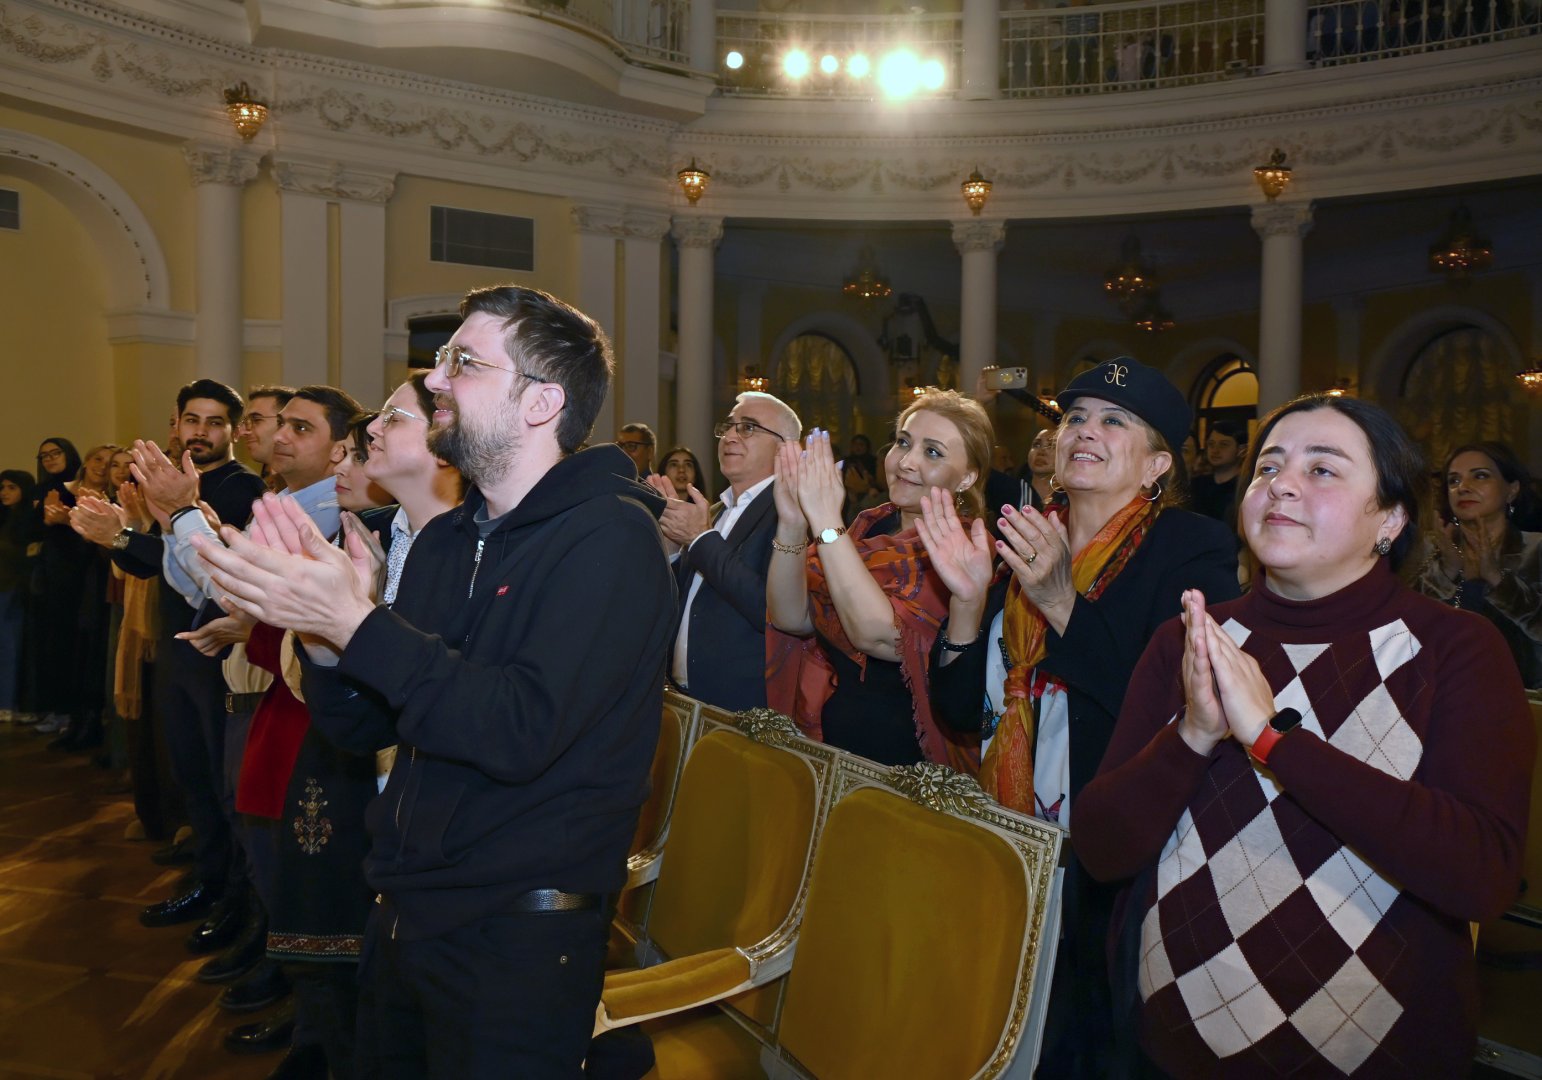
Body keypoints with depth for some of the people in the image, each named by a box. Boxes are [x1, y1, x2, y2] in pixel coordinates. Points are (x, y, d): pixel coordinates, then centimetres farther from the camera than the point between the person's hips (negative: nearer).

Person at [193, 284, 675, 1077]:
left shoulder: (609, 536, -17)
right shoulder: (445, 540, 7)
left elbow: (520, 732, -28)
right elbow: (363, 728, 8)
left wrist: (356, 622, -25)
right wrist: (321, 631, -12)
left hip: (518, 936, -7)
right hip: (401, 913, 7)